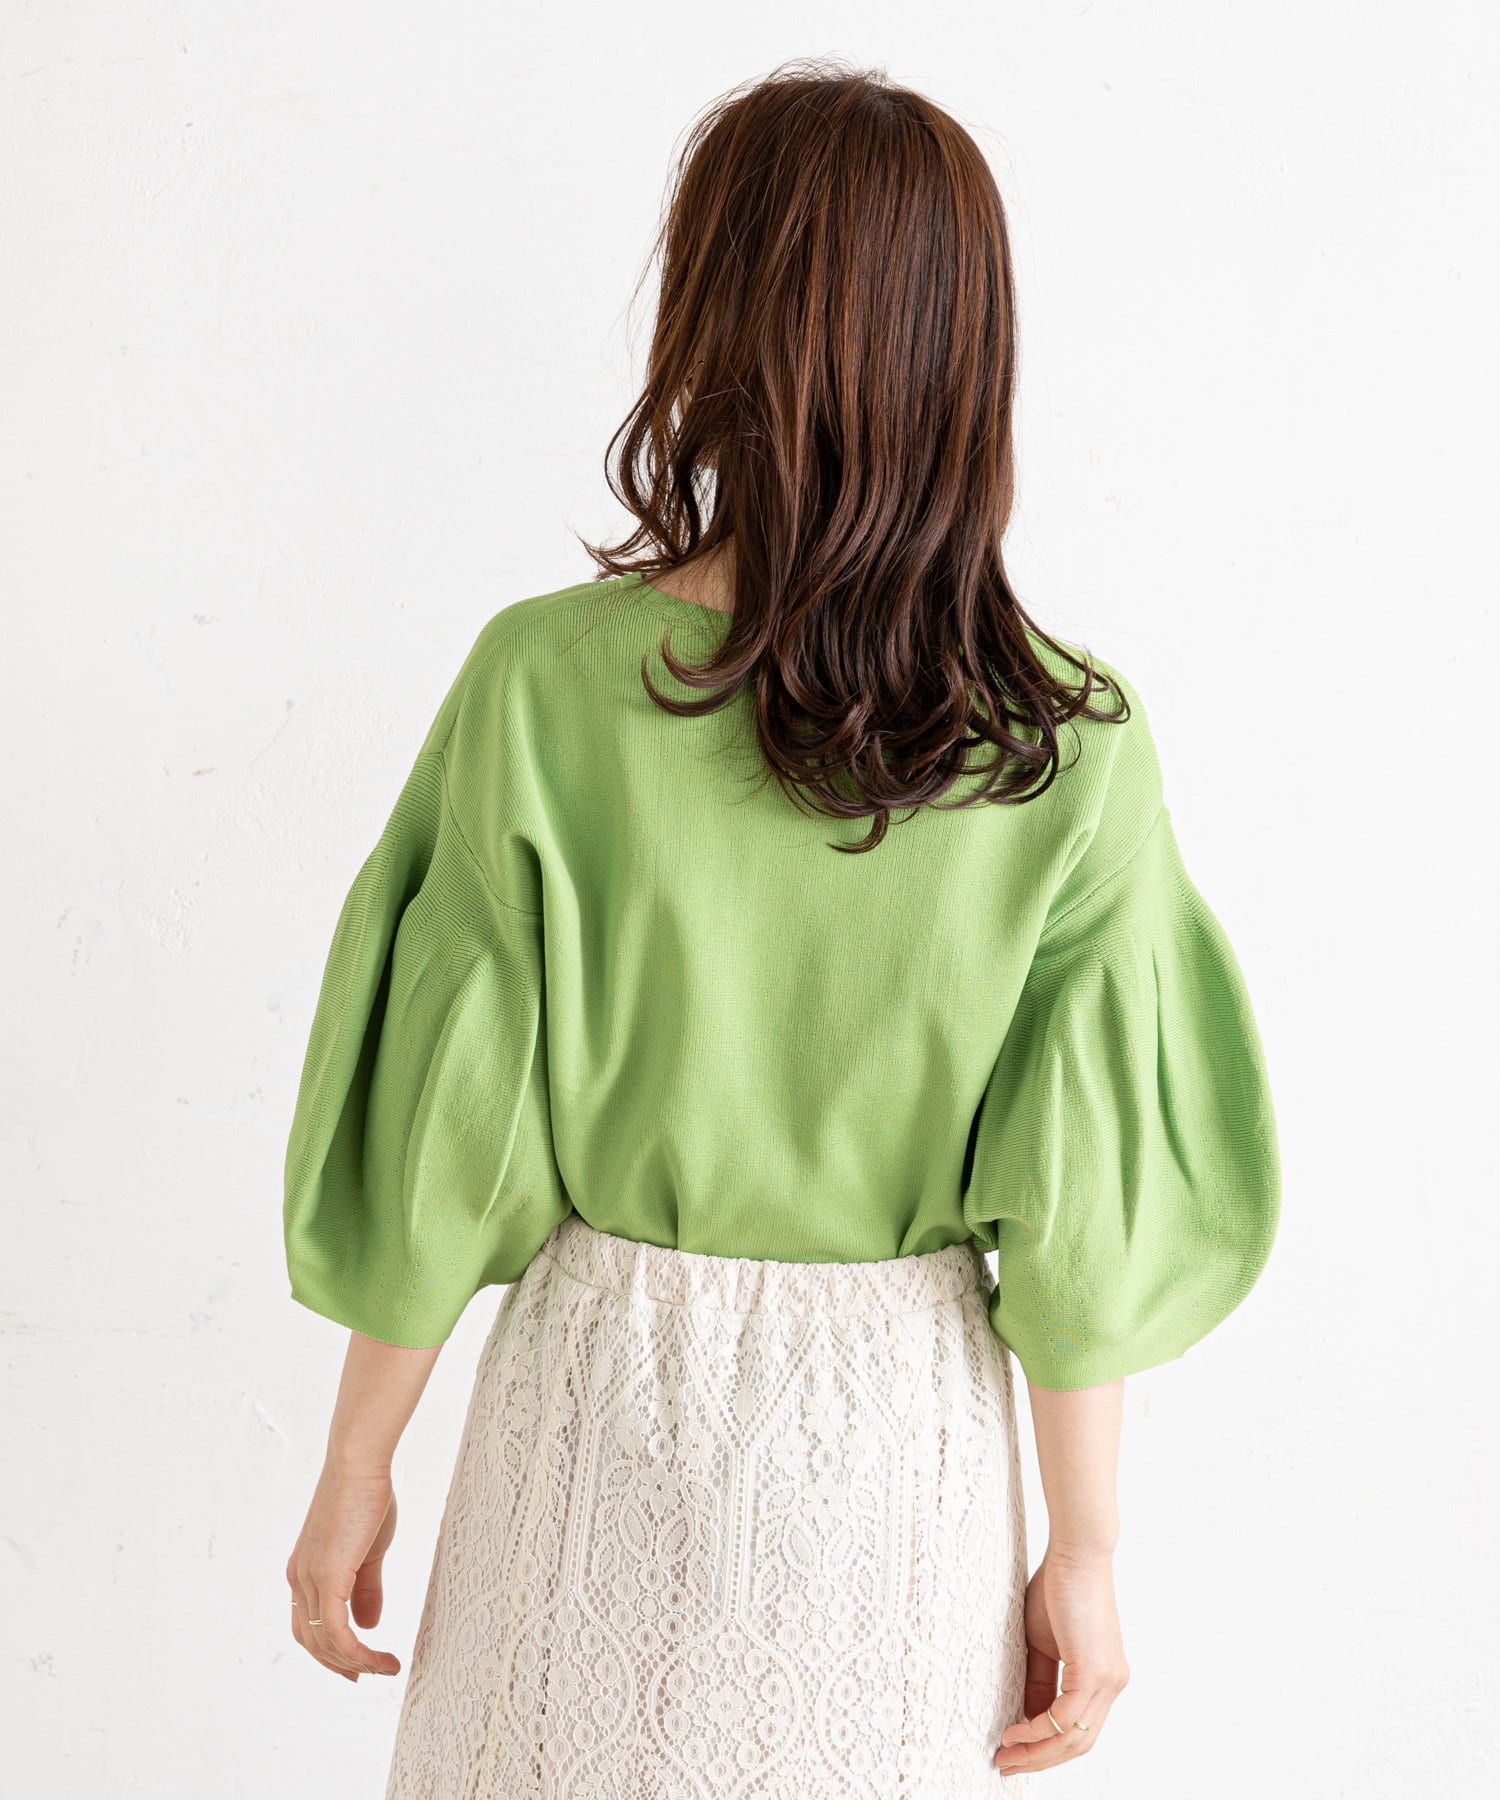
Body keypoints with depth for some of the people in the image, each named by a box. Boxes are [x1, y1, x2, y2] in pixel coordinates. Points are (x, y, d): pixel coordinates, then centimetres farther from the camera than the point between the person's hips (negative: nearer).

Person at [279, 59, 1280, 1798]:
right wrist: (1085, 1551, 2)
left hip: (611, 1399, 0)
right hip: (905, 1424, 1)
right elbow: (1076, 1223, -11)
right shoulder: (1071, 755, -15)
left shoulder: (542, 689, -18)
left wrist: (356, 1470, 2)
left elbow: (439, 1152, -12)